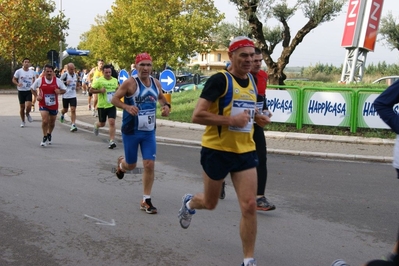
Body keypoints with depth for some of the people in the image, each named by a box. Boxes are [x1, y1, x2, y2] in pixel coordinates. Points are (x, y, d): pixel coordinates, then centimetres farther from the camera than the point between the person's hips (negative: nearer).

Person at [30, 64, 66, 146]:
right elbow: (32, 88, 7)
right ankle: (45, 137, -2)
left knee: (52, 122, 16)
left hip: (54, 105, 2)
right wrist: (37, 96, -9)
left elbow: (64, 90, 3)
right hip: (43, 105, -2)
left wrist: (59, 91, -20)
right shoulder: (39, 80, -9)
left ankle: (49, 135, 43)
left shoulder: (58, 81, -7)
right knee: (45, 121, -19)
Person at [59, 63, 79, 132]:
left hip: (73, 95, 3)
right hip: (65, 95, -3)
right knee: (65, 109, 15)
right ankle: (62, 114, 52)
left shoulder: (75, 75, 5)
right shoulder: (65, 75, -11)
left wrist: (75, 86, 9)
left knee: (73, 110, -9)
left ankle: (73, 125, -12)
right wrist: (65, 82, -23)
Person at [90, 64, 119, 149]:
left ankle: (112, 141, -8)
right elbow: (91, 90, -6)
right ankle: (96, 125, 50)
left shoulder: (115, 80, 5)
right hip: (102, 106, -2)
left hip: (112, 105, 2)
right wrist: (100, 90, -19)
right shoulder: (99, 80, -8)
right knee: (102, 124, 12)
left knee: (112, 122, -11)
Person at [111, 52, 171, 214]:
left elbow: (161, 97, 22)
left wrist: (166, 105, 0)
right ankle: (121, 163, 49)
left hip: (149, 132, 4)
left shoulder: (156, 83, 3)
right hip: (131, 131, -4)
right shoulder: (130, 83, -13)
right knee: (131, 165, 10)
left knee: (149, 165, -3)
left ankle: (146, 201, 8)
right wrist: (127, 107, -28)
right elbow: (114, 99, -11)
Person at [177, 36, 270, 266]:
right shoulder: (220, 80, -16)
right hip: (217, 150, -5)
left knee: (250, 206, -5)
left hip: (245, 151, 5)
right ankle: (189, 203, 51)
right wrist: (231, 120, -26)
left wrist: (257, 117, 5)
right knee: (210, 203, 15)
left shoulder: (252, 80, 7)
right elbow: (197, 115, -21)